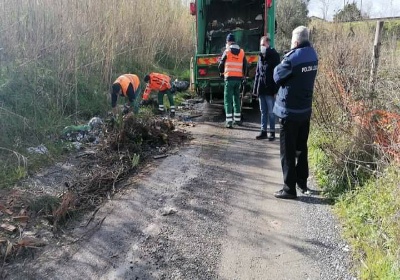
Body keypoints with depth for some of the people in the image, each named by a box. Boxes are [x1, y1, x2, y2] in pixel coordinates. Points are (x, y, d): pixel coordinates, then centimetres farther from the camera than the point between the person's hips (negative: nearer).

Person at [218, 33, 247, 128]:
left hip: (229, 78, -4)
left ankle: (229, 121, -9)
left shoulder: (227, 52, -4)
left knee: (228, 100, -2)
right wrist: (243, 75, 27)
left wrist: (222, 72, 25)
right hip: (239, 78, 4)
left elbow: (221, 65, 4)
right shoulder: (242, 52, 7)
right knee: (237, 98, 16)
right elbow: (245, 66, 11)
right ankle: (237, 119, 23)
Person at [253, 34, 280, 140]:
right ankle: (263, 131, 19)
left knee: (271, 112, 1)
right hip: (261, 89, 6)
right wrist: (255, 89, 11)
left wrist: (276, 90, -17)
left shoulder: (274, 56, -6)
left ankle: (272, 132, 10)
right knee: (263, 112, 11)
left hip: (270, 90, -6)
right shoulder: (261, 57, 13)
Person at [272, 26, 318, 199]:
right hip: (305, 109, 8)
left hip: (290, 110, -8)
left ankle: (289, 188, 6)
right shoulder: (312, 55, 4)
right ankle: (302, 181, 30)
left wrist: (282, 63, 5)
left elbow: (277, 77, -10)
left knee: (288, 151, 1)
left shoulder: (293, 58, -21)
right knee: (302, 147, 19)